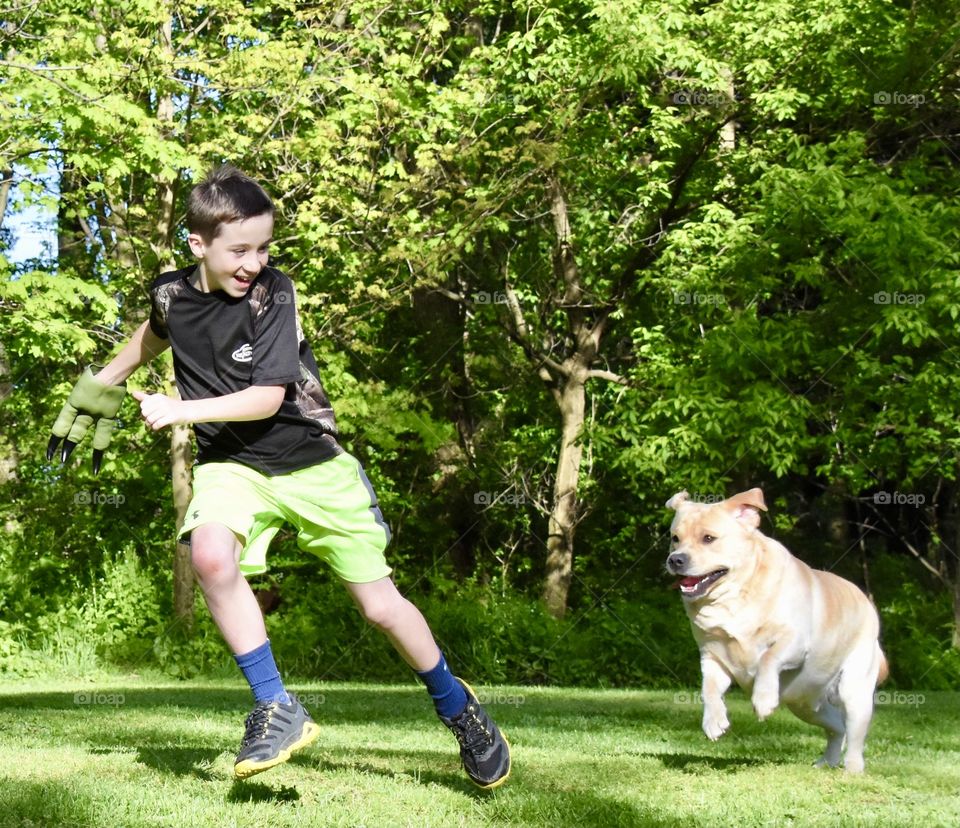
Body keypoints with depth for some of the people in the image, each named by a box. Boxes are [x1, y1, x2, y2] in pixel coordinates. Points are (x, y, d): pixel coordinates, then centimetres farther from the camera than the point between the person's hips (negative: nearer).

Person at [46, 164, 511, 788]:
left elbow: (267, 398, -21)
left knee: (380, 604, 0)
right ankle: (279, 712, -19)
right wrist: (101, 387, 31)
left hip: (310, 460, -2)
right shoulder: (171, 293, -4)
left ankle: (458, 708, 26)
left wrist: (180, 410, -26)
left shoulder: (274, 293, -17)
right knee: (211, 554, -31)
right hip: (231, 463, 2)